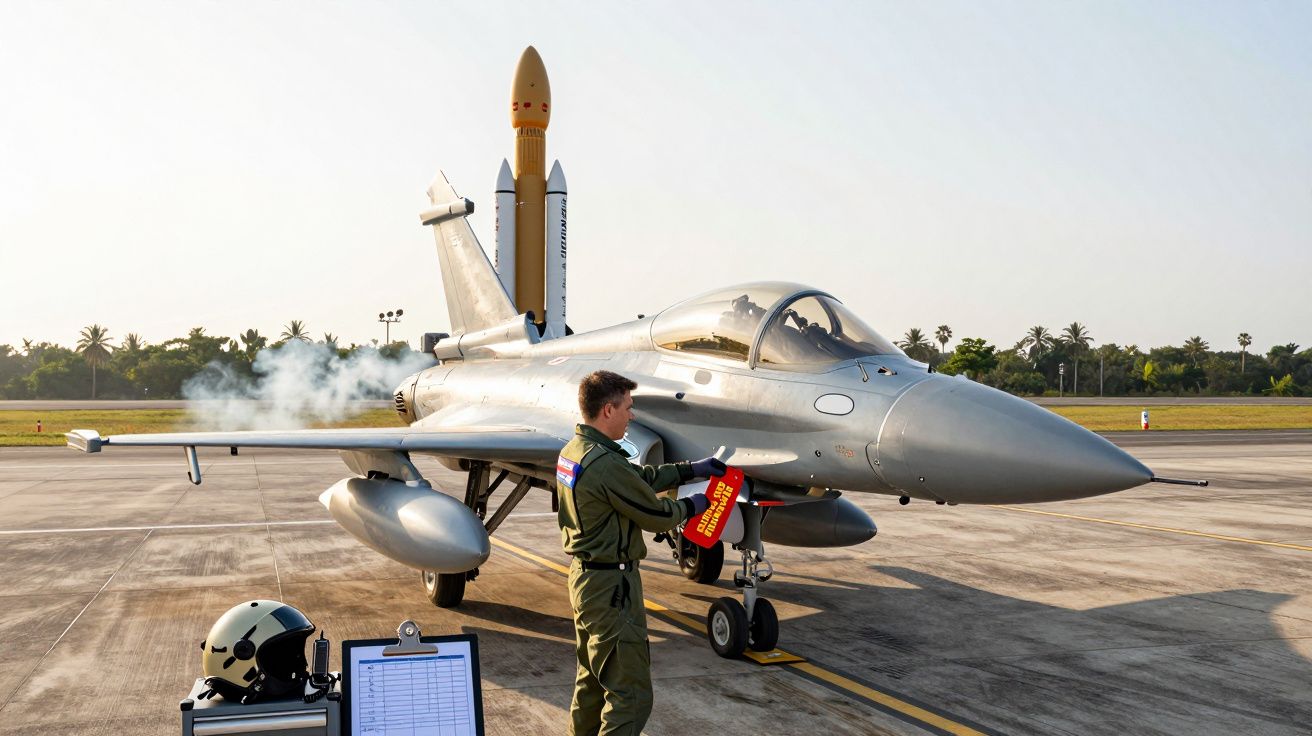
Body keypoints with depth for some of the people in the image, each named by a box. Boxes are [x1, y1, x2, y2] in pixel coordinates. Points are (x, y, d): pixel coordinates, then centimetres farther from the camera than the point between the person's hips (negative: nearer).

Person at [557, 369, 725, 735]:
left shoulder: (572, 451, 6)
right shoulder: (606, 464, -26)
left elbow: (640, 476, 14)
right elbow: (656, 515, -16)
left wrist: (692, 469, 14)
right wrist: (692, 506, 3)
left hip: (583, 577, 10)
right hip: (611, 585, -10)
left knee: (593, 679, 22)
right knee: (630, 693, -3)